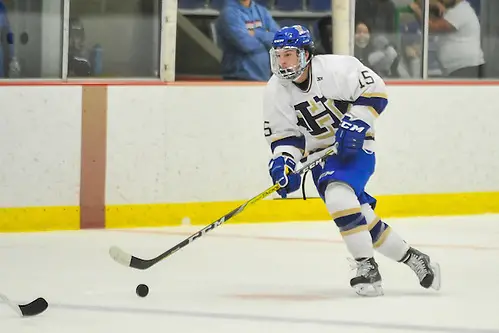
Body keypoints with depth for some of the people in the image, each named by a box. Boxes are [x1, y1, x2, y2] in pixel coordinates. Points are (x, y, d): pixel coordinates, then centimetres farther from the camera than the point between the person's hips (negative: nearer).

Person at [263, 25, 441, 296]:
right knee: (361, 217, 5)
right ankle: (412, 258, 25)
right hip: (320, 152, 5)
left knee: (339, 196, -30)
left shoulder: (334, 68, -19)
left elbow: (374, 89, -13)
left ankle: (367, 268, -22)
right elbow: (284, 134, -1)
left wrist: (356, 123, -23)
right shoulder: (276, 91, -6)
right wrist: (283, 161, -19)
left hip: (354, 145, -5)